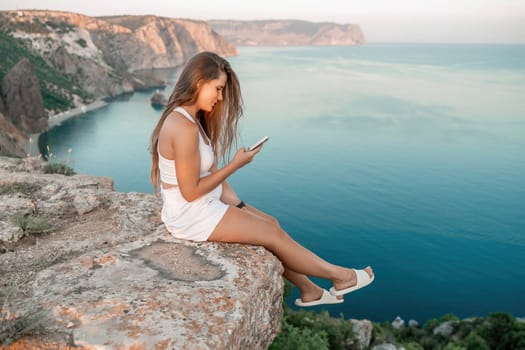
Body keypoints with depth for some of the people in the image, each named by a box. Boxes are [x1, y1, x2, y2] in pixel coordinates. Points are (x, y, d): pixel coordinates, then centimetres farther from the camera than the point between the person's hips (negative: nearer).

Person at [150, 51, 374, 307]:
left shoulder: (189, 117, 6)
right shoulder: (184, 128, -26)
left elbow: (209, 170, 8)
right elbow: (191, 192, -23)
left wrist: (237, 204, 4)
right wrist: (235, 165, -16)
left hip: (202, 206, 9)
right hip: (191, 216, -9)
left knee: (271, 223, 10)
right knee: (273, 234, -1)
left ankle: (308, 290, 22)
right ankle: (340, 276, 16)